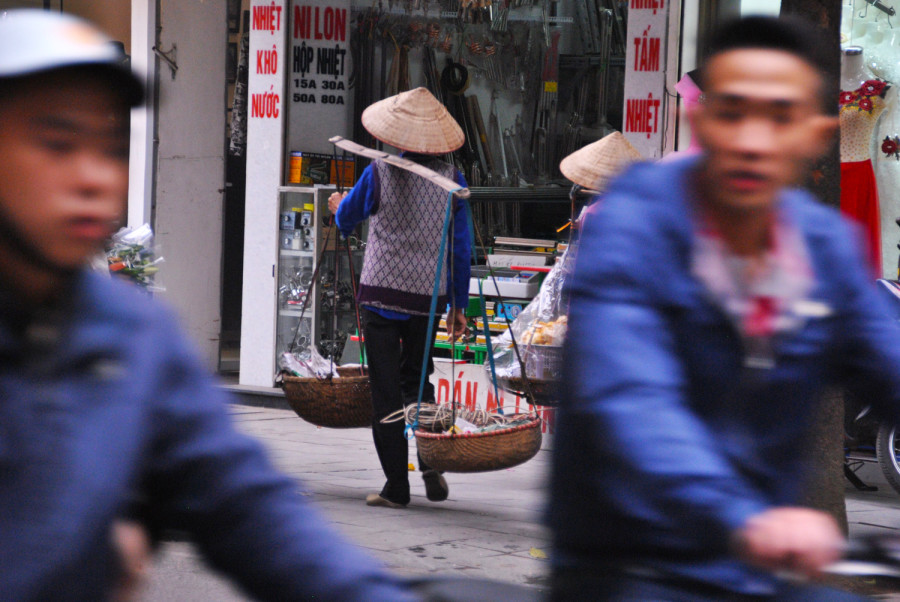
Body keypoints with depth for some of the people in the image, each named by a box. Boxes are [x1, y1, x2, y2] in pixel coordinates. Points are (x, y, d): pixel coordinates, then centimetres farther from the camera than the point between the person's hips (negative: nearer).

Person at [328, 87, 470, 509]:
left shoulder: (380, 174, -7)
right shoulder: (452, 179, -1)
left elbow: (345, 220, 11)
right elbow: (461, 248, 3)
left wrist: (338, 209, 36)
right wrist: (459, 305, 12)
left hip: (382, 294, -3)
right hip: (429, 296, 3)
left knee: (386, 391, 2)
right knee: (417, 380, 21)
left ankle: (396, 486, 0)